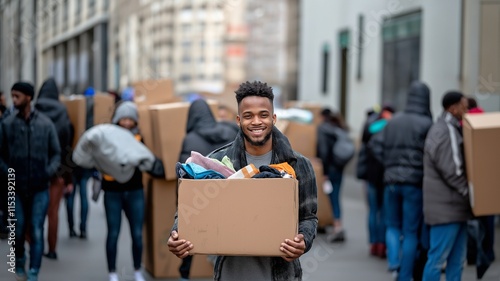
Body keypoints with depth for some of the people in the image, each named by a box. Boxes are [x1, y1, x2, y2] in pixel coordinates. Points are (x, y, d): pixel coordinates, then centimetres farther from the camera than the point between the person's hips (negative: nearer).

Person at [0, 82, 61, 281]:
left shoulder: (45, 124, -1)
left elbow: (56, 153, 7)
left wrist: (49, 171, -8)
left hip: (40, 189, 0)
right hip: (17, 189, 1)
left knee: (36, 233, -3)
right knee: (19, 231, 9)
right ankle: (19, 261, 36)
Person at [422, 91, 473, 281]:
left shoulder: (452, 130, 17)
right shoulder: (445, 132, -15)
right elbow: (452, 171, -19)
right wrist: (469, 192, -11)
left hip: (455, 207, 10)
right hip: (446, 207, -10)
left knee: (457, 259, 13)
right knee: (438, 257, -6)